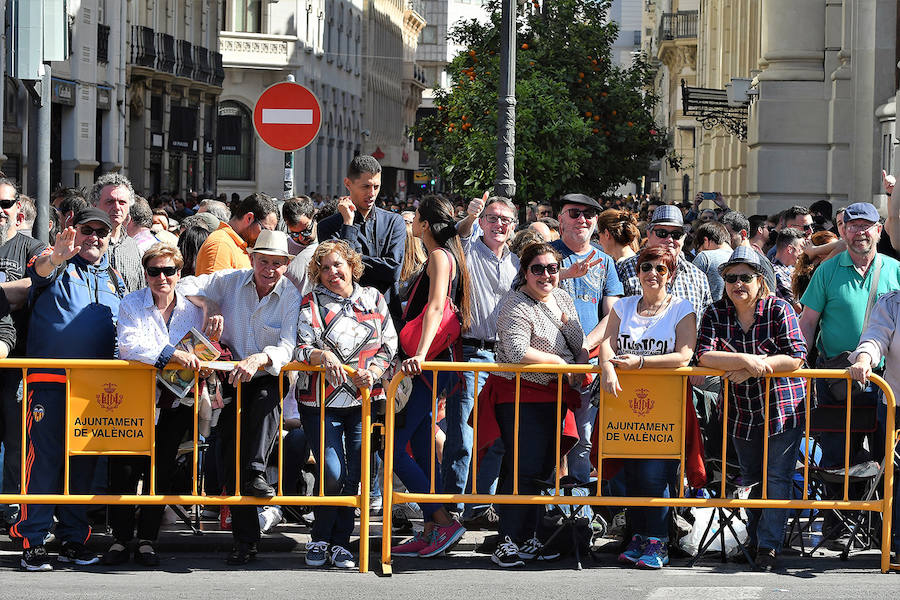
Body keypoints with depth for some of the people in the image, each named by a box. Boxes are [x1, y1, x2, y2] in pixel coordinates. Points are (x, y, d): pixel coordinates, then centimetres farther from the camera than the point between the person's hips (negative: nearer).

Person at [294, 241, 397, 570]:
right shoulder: (311, 303, 3)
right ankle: (320, 537, 10)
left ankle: (340, 542, 12)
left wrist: (373, 371, -10)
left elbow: (389, 344, 8)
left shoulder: (373, 299, 10)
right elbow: (298, 348, -6)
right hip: (321, 403, -2)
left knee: (355, 475, -1)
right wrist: (321, 355, -26)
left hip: (365, 399, 2)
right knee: (332, 474, -10)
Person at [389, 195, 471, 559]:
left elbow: (436, 307, -25)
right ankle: (432, 531, 10)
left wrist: (421, 354, -36)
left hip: (427, 366, -10)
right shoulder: (444, 256, 18)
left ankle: (442, 520, -12)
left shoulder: (440, 256, -11)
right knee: (420, 448, 10)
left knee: (393, 447, -11)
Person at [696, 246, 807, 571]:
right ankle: (755, 540, 26)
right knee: (750, 479, 14)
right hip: (742, 410, 4)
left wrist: (750, 370, -21)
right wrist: (747, 360, -27)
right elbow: (705, 355, -13)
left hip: (784, 407, -4)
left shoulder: (779, 309, -9)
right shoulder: (716, 314, -1)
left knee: (777, 478, -6)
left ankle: (769, 545, -3)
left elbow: (796, 357, -16)